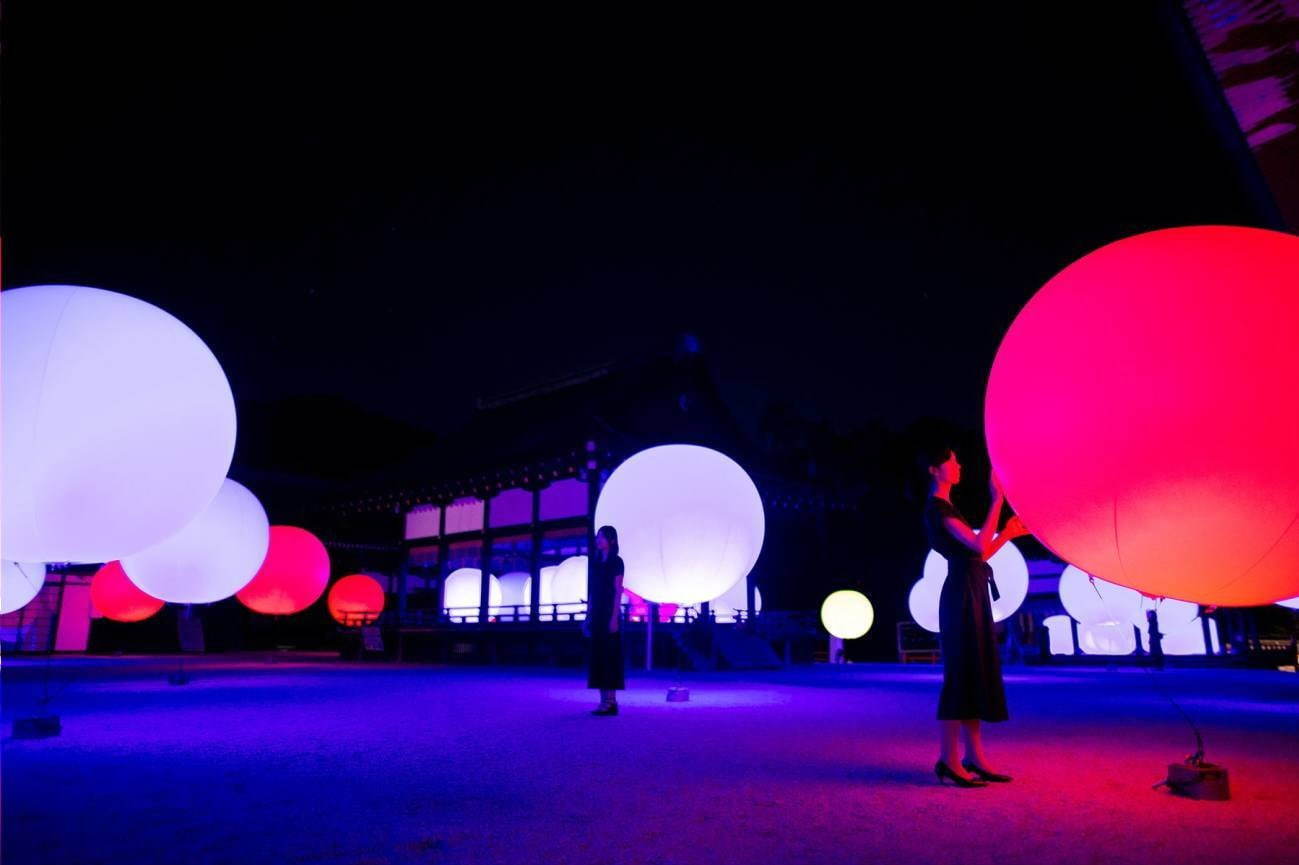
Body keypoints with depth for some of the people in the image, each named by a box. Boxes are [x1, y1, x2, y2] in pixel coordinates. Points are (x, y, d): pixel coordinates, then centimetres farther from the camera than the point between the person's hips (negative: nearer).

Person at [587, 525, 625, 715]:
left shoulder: (616, 562, -6)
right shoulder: (597, 562, 14)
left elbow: (618, 591, -11)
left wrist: (614, 617, -17)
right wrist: (588, 616, 13)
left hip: (609, 614, -8)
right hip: (596, 614, 8)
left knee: (609, 656, -6)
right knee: (598, 656, 7)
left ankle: (611, 701, -2)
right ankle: (605, 700, 12)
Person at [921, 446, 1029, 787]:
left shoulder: (945, 509, 20)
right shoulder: (938, 508, -11)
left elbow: (977, 554, 21)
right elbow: (980, 547, -20)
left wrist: (1008, 534, 16)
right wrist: (997, 500, -17)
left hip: (973, 595, 10)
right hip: (962, 595, -10)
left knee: (977, 675, 10)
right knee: (961, 675, -8)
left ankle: (975, 757, 15)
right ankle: (948, 762, -4)